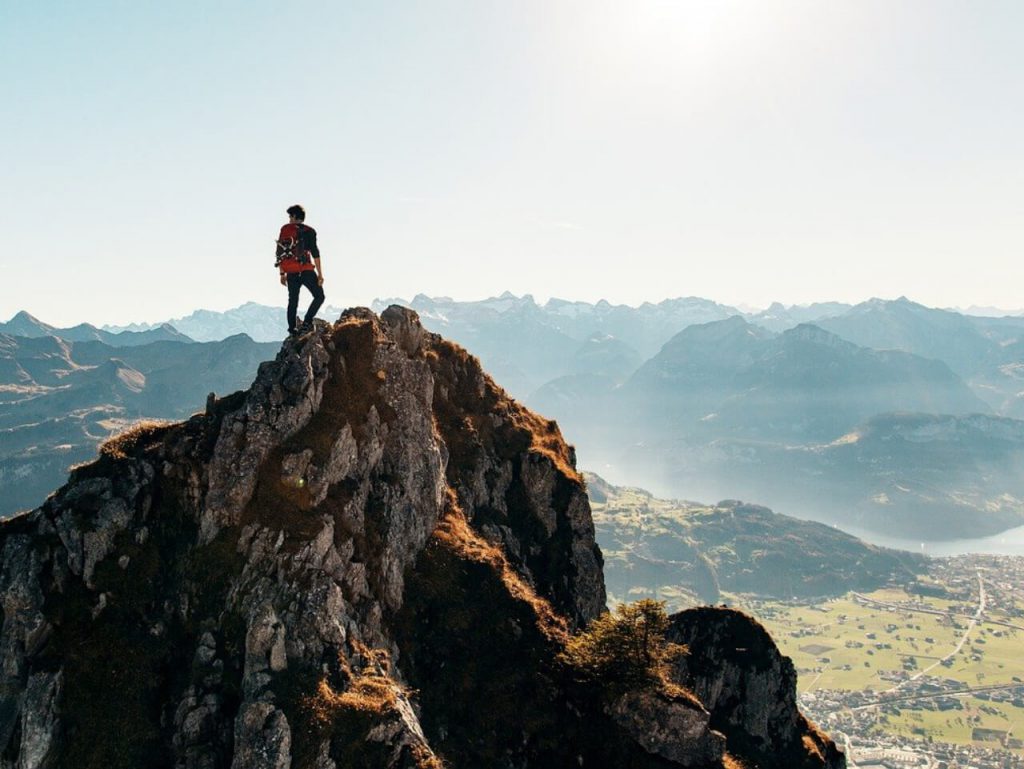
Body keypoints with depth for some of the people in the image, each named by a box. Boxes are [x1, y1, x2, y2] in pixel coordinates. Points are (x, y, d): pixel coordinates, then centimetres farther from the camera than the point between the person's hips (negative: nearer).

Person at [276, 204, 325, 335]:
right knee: (319, 296, 5)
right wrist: (320, 274, -6)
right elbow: (315, 253, -7)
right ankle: (306, 322, -11)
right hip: (306, 270, -4)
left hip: (291, 273, 4)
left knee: (293, 301, 13)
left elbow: (280, 253, 11)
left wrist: (282, 273, 17)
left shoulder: (284, 230, 10)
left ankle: (292, 328, 9)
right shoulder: (308, 231, -1)